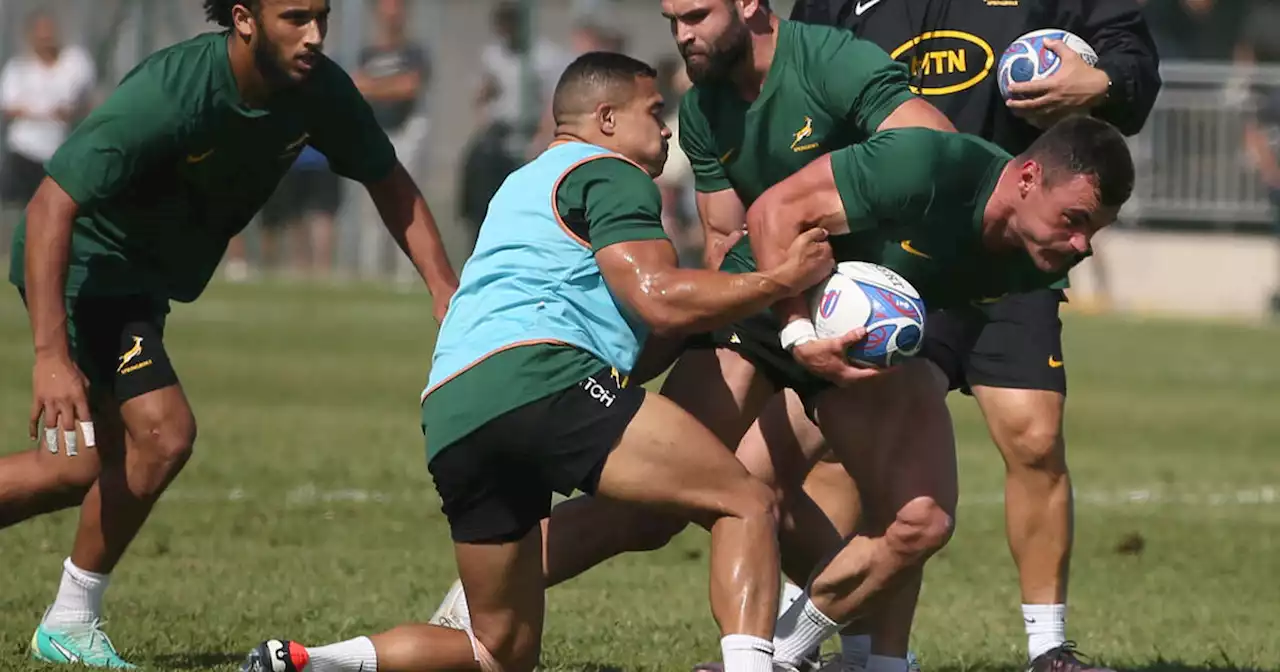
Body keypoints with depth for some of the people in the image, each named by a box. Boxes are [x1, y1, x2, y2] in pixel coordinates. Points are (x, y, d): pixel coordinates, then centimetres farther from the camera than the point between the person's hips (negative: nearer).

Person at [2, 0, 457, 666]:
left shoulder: (319, 90, -14)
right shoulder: (167, 94, -33)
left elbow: (390, 183, 2)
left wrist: (447, 293, -11)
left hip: (145, 279, 8)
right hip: (85, 259, -8)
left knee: (82, 469, 14)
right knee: (163, 434, -19)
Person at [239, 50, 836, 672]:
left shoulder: (524, 185, 39)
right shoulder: (610, 173, 10)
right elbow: (660, 299, -5)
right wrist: (781, 281, 6)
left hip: (449, 419, 9)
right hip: (536, 376, -9)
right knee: (746, 505, -7)